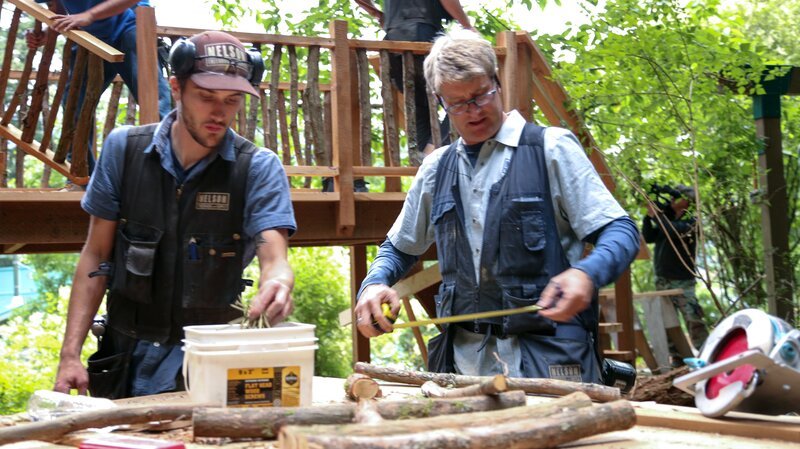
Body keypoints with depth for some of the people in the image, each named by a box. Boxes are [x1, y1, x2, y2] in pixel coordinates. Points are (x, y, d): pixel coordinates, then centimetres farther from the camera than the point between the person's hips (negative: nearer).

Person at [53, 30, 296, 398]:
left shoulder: (259, 169, -5)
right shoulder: (123, 148, 1)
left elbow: (273, 257, -16)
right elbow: (96, 255, 4)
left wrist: (277, 284, -41)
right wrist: (70, 354, -3)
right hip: (126, 357, 2)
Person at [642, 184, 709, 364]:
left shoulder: (691, 221, -3)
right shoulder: (666, 217, 16)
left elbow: (674, 232, -21)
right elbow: (649, 238, 11)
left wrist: (656, 214, -11)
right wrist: (649, 216, -1)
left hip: (682, 281, -6)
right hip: (663, 280, 6)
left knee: (694, 320, -12)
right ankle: (677, 357, 6)